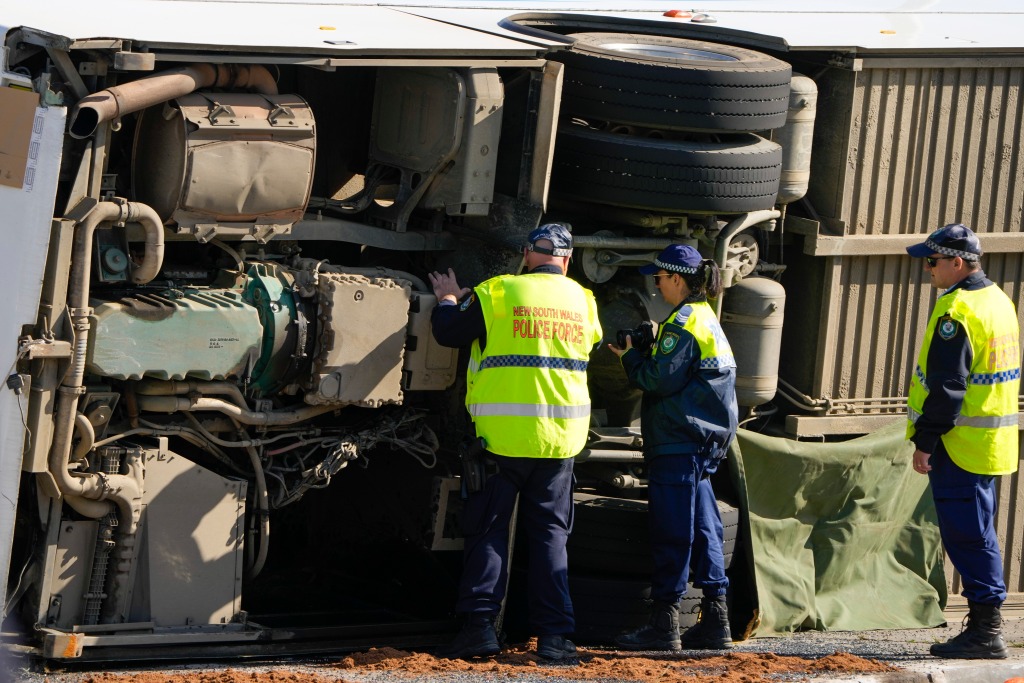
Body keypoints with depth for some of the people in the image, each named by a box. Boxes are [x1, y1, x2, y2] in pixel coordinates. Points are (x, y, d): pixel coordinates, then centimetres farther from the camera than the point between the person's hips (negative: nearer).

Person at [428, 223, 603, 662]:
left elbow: (448, 333, 3)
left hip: (502, 437, -3)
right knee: (549, 533, 9)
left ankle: (480, 622, -6)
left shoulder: (497, 293, -5)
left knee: (487, 529, 5)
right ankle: (554, 634, 3)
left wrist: (447, 302, 24)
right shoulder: (583, 301, 6)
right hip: (560, 437, 3)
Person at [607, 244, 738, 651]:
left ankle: (664, 624, -6)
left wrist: (631, 358, -3)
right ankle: (715, 622, 9)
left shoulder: (682, 323, -13)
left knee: (672, 534, -7)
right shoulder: (707, 319, 18)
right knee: (703, 530, 10)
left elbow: (662, 379, -18)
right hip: (705, 443, 10)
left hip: (678, 444, -10)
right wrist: (643, 355, 14)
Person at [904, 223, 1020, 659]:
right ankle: (985, 627, 19)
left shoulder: (957, 310, -18)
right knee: (979, 535, 15)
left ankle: (985, 630, -5)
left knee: (966, 537, -5)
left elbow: (947, 386, -22)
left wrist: (925, 441, -17)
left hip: (960, 443, -10)